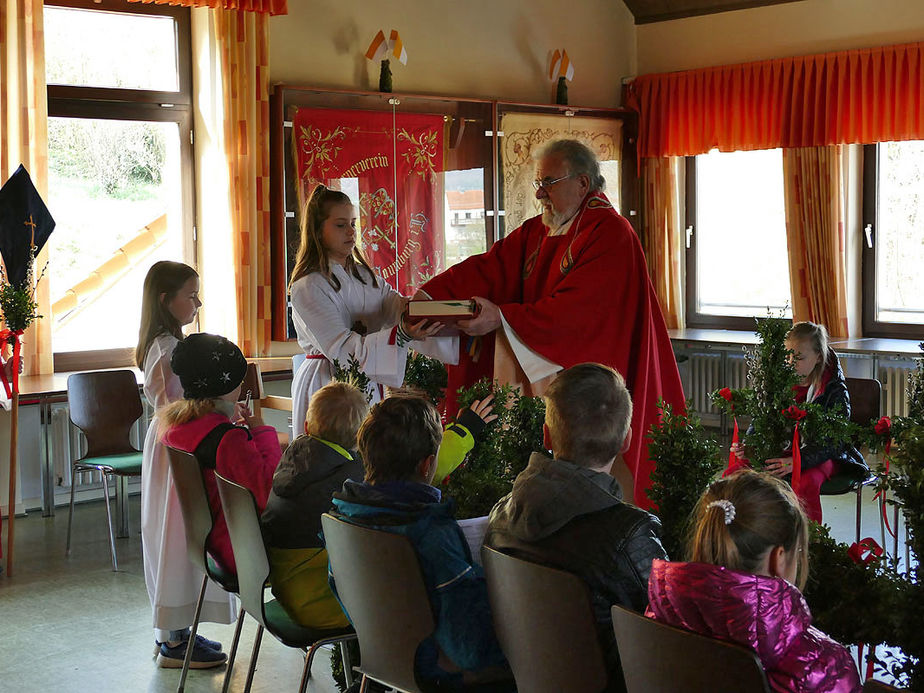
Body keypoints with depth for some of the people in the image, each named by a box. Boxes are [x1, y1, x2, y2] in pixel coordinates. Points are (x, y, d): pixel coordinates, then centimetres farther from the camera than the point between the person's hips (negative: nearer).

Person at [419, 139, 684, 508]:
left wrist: (502, 318, -26)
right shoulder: (537, 232, 13)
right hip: (540, 383, 7)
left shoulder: (610, 235, -13)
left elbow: (577, 308, -22)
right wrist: (429, 295, -12)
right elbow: (489, 267, 3)